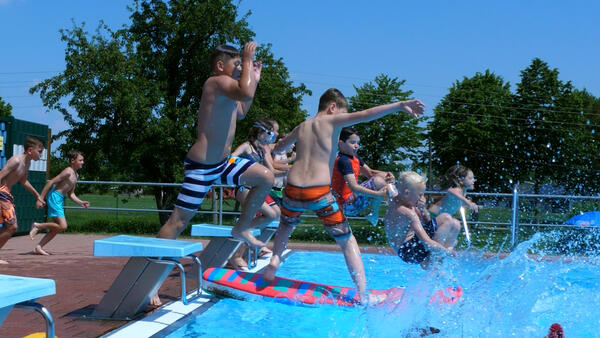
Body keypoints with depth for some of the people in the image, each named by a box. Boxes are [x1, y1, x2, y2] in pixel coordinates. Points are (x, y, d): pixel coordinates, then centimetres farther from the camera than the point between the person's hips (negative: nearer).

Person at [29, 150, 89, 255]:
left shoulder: (75, 175, 16)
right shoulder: (68, 171, -12)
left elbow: (71, 194, 21)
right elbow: (51, 182, -16)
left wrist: (81, 202, 7)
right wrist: (41, 198, -19)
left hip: (60, 200, 10)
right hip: (55, 197, -10)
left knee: (56, 229, 10)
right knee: (63, 226, -16)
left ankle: (38, 247, 14)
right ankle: (37, 226, -1)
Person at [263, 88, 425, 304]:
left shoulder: (301, 127, 19)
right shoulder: (332, 121, 3)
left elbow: (278, 148, 36)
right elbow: (365, 116, -12)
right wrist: (399, 106, -16)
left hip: (293, 189, 5)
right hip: (320, 193, -4)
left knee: (286, 227, 37)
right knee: (347, 241, 6)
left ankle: (275, 258, 17)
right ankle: (364, 295, 1)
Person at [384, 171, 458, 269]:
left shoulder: (395, 201, 3)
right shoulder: (408, 213, -27)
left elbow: (427, 222, 12)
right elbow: (428, 244, -33)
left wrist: (422, 209, -8)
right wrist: (446, 250, -17)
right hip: (409, 253, -10)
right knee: (448, 222, -17)